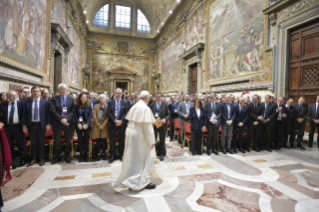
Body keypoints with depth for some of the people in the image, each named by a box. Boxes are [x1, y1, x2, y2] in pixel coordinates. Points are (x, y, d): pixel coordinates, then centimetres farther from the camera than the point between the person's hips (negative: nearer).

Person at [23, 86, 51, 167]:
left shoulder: (45, 102, 1)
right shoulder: (27, 103, 6)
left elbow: (48, 114, -1)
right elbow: (25, 115, 6)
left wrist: (48, 124, -8)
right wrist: (24, 125, 0)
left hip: (41, 125, -2)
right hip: (31, 125, 2)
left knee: (41, 142, 6)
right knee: (33, 142, 10)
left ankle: (41, 159, 18)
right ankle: (34, 158, 23)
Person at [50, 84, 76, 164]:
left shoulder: (71, 99, 6)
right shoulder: (54, 99, 2)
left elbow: (73, 110, -1)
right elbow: (53, 111, -6)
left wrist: (66, 119, -12)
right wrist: (61, 119, -15)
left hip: (68, 122, 1)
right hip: (57, 122, -1)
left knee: (68, 140, 7)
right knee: (57, 141, 6)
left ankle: (67, 156, 22)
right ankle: (57, 157, 22)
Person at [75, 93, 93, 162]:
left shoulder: (89, 106, 4)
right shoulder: (77, 106, 7)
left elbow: (90, 115, -1)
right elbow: (75, 115, 2)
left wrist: (87, 124, -11)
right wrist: (78, 123, -11)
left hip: (87, 125, -1)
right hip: (79, 125, 1)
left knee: (86, 140, 2)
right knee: (80, 140, 2)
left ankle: (85, 155, 11)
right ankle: (81, 155, 11)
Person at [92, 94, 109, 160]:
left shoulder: (108, 106, 2)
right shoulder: (96, 106, 9)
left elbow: (108, 117, -4)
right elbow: (94, 116, 3)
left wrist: (103, 125, -11)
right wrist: (98, 125, -7)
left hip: (105, 126, -1)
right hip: (97, 125, 1)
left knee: (104, 140, 3)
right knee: (98, 140, 3)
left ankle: (103, 154, 13)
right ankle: (98, 154, 10)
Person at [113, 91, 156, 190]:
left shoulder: (134, 106, 8)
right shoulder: (145, 109, -17)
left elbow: (131, 121, 11)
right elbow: (147, 127, -20)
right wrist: (151, 141, -13)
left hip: (130, 132, 9)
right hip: (139, 135, -9)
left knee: (132, 158, 19)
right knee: (148, 157, 8)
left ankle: (131, 181, 33)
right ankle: (144, 181, 13)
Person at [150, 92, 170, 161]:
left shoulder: (165, 105, -4)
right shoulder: (152, 104, 0)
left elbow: (168, 114, -2)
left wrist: (164, 119, -19)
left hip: (162, 125, -1)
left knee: (162, 140, 12)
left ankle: (162, 154, 28)